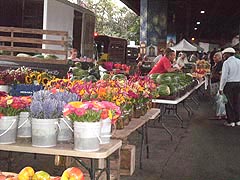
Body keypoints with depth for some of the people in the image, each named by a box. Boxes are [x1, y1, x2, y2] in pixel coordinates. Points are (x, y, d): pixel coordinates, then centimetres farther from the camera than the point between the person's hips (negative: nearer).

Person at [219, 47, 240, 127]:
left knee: (229, 103, 4)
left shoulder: (226, 63, -12)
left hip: (229, 84, -6)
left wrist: (221, 88, -9)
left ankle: (230, 121, 8)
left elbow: (224, 77, -14)